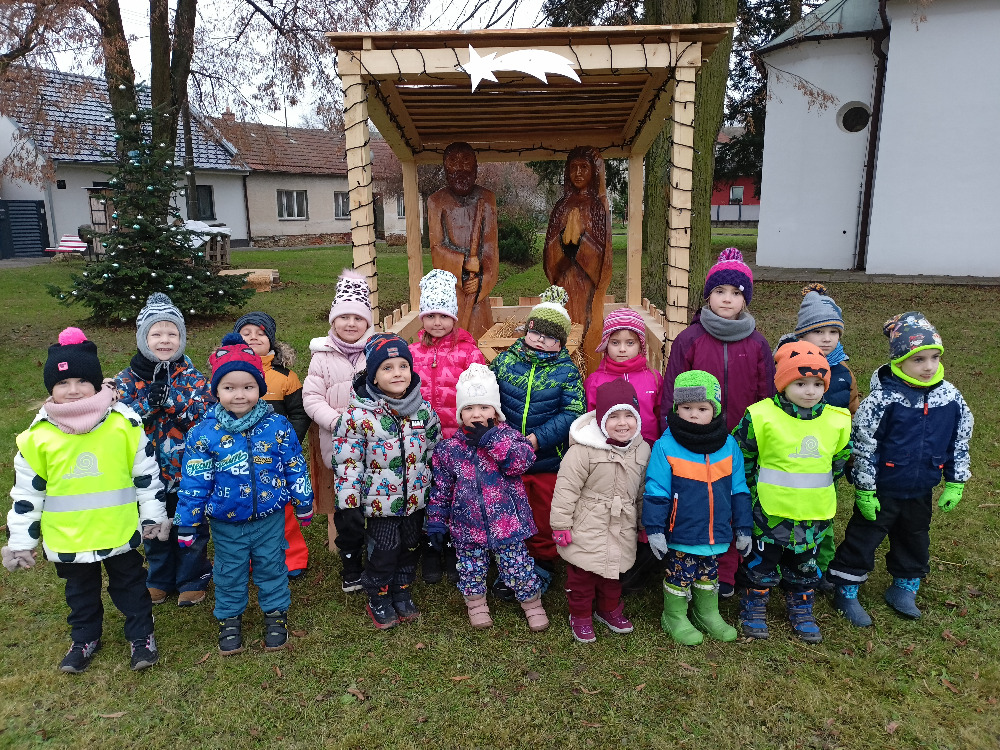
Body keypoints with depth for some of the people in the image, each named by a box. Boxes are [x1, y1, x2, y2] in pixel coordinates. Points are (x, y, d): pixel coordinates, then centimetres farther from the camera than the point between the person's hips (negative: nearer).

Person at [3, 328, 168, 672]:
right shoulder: (38, 435, -8)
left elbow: (146, 473, -3)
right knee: (80, 591, 22)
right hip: (67, 539, 2)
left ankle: (141, 635, 34)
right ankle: (85, 639, 44)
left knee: (129, 584, 16)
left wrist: (154, 515, 0)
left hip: (120, 532, -2)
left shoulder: (124, 424, -12)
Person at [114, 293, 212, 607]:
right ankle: (160, 579, 41)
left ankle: (193, 580, 33)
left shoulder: (191, 375, -8)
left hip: (188, 472, -2)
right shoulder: (127, 379, -4)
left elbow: (204, 413, -18)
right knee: (154, 530, 20)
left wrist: (170, 398, -31)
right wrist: (149, 403, -29)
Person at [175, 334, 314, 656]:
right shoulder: (204, 432, -12)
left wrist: (304, 503, 6)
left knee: (272, 567, 15)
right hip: (226, 524, 0)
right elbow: (194, 480, -6)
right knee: (229, 573, 17)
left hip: (270, 518, 0)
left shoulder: (277, 426, -11)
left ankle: (275, 614, 36)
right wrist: (186, 522, -2)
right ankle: (230, 619, 38)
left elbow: (295, 466, -1)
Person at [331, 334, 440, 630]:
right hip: (380, 499, -4)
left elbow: (435, 451, 9)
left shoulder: (424, 410, -4)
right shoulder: (359, 415, -17)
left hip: (416, 497, 4)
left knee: (410, 546, 16)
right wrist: (349, 504, -11)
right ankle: (379, 600, 27)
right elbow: (346, 462, -12)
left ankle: (403, 594, 38)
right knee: (384, 550, 3)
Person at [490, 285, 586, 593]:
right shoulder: (505, 360, 0)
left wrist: (538, 438, -22)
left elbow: (572, 414, -15)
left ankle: (542, 562, 37)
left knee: (545, 515, 14)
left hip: (548, 459, -2)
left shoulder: (567, 371, -6)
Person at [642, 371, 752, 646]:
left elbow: (739, 490, 5)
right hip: (681, 534, -4)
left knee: (709, 576, 23)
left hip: (717, 533, 4)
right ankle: (675, 617, 33)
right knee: (679, 577, 12)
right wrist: (654, 529, -15)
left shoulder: (729, 445, -3)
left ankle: (708, 613, 44)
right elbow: (656, 492, -12)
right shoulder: (666, 446, -15)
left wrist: (743, 528, 6)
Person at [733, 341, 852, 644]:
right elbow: (741, 456, -4)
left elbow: (839, 461, 15)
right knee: (761, 562, 10)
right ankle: (753, 609, 29)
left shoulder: (837, 421, -2)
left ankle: (801, 611, 40)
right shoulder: (761, 417, -14)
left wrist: (819, 490, 13)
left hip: (814, 513, 4)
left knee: (804, 565, 20)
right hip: (770, 511, -3)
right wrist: (754, 491, 1)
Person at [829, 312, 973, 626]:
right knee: (863, 538, 6)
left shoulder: (950, 397, -6)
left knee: (914, 539, 21)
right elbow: (863, 447, -16)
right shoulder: (883, 399, -21)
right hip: (882, 491, -5)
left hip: (920, 491, 5)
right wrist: (865, 491, -13)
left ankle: (903, 588, 43)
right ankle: (846, 591, 22)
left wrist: (955, 484, 7)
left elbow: (960, 442, 6)